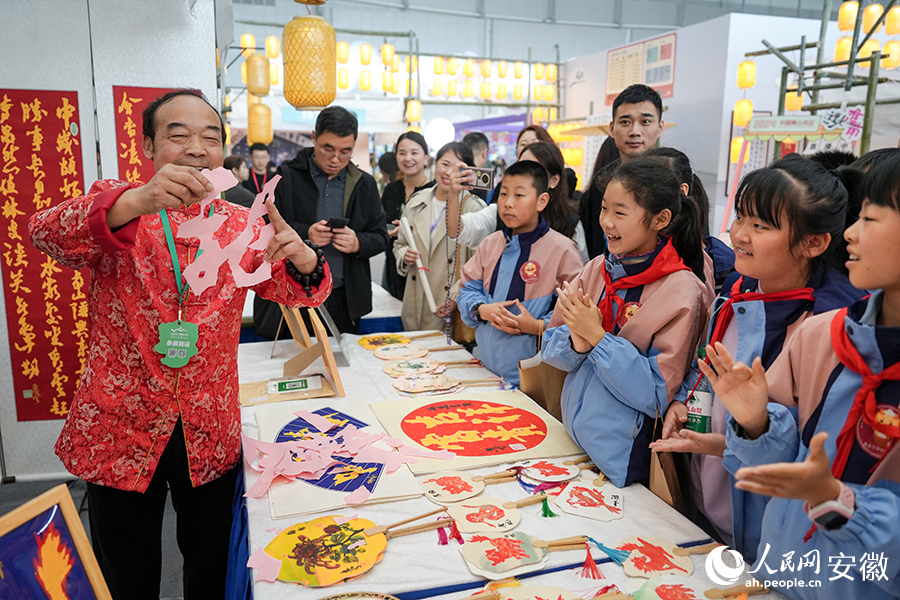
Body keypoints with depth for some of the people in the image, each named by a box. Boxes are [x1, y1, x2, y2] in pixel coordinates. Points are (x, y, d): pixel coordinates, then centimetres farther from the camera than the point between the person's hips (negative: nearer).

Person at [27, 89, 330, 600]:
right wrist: (136, 201, -44)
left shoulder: (242, 225, 3)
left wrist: (304, 261, -22)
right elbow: (46, 234, -24)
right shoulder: (115, 212, -5)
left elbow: (295, 293, 3)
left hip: (210, 436, 2)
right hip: (120, 434, -2)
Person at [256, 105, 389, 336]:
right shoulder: (286, 177, 0)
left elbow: (380, 237, 9)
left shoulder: (365, 184, 8)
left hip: (345, 300, 2)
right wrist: (304, 234, -20)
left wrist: (358, 243, -13)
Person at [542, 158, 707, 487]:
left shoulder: (682, 293, -18)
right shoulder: (596, 269, -2)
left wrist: (597, 336, -24)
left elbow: (657, 394, -20)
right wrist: (576, 342, -20)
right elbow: (550, 347, 2)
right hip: (571, 439, 6)